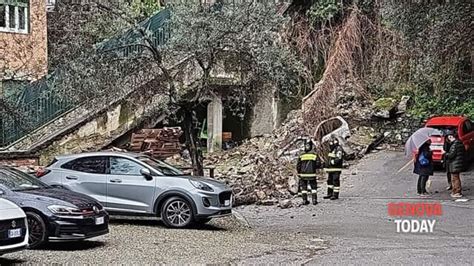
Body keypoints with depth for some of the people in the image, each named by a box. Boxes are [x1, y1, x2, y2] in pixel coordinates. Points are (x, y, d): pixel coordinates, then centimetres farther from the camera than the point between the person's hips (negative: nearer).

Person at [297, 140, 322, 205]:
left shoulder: (301, 156, -5)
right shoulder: (314, 155, -6)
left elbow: (298, 166, -3)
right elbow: (318, 165, -5)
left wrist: (299, 173, 12)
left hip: (303, 175, 0)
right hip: (312, 175, 0)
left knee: (303, 188, 11)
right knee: (313, 187, 13)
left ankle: (304, 200, 10)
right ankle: (314, 200, 8)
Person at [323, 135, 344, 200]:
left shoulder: (338, 149, -13)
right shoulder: (332, 149, 17)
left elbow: (338, 160, -23)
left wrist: (331, 162, -19)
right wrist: (327, 168, 20)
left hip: (336, 169, -10)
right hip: (331, 169, 10)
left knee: (336, 181, -5)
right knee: (330, 181, 12)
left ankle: (336, 195, -1)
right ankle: (330, 194, 20)